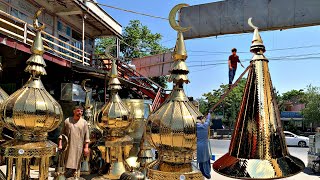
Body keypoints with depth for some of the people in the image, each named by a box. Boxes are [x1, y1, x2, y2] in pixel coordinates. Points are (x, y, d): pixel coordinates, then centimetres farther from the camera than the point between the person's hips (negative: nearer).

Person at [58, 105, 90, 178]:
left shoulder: (84, 122, 1)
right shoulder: (67, 121, 4)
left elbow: (86, 136, 0)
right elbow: (62, 134, 7)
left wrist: (86, 147, -6)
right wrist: (60, 144, 0)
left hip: (78, 147, -1)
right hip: (68, 146, 1)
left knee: (75, 163, -1)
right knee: (68, 163, 6)